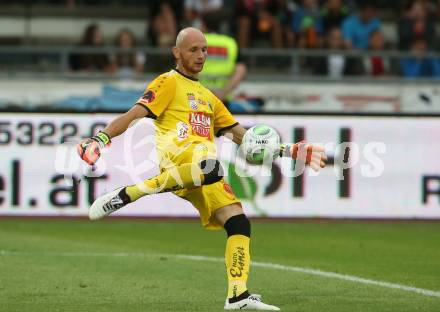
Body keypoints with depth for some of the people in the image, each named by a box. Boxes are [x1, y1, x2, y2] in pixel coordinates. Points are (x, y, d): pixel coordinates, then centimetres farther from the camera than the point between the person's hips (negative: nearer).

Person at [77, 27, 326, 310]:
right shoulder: (169, 83, 10)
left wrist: (287, 150, 27)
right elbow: (136, 114, -2)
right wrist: (102, 138, -18)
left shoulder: (208, 97, 33)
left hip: (204, 173, 7)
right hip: (176, 156, -7)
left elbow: (241, 135, 36)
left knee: (238, 222, -10)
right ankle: (126, 194, -33)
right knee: (209, 166, -42)